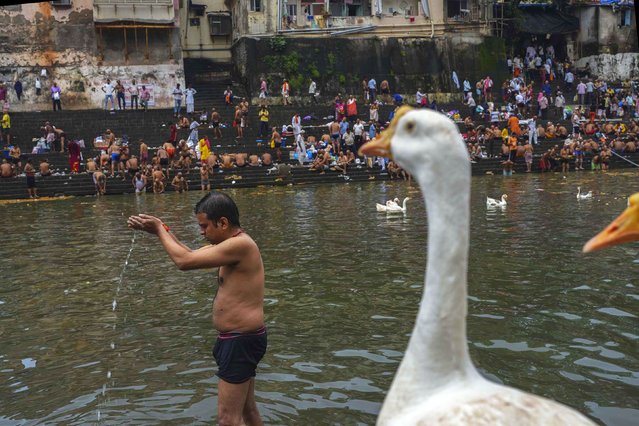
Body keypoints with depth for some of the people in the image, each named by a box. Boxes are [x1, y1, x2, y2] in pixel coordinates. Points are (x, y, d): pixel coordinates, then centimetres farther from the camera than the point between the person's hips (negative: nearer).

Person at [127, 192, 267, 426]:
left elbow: (184, 261, -22)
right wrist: (161, 229, 10)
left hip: (241, 341, -10)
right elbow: (191, 255, 20)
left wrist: (160, 230, -7)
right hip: (240, 338, 10)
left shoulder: (240, 244, -23)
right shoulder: (232, 243, 10)